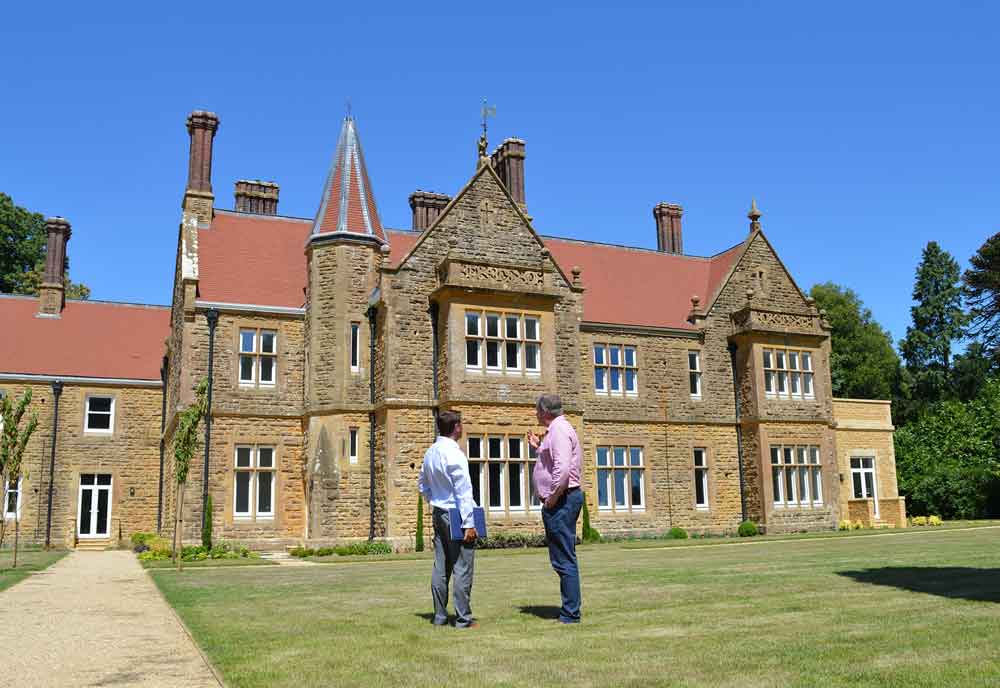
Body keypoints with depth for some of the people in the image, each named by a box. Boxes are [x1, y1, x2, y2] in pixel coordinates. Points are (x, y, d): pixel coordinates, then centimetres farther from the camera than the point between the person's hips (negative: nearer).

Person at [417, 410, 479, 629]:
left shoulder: (430, 453, 9)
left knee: (441, 566, 11)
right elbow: (463, 491, -16)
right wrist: (469, 524, -16)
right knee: (462, 567, -3)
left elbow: (423, 486, 19)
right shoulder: (454, 454, -16)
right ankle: (463, 618, 0)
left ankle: (439, 615, 17)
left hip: (439, 513, 8)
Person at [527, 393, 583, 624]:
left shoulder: (559, 430, -14)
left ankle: (570, 614, -3)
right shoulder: (559, 428, 19)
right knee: (564, 559, 15)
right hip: (562, 500, 11)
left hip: (561, 500, -11)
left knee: (564, 560, -7)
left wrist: (552, 497, -18)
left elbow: (563, 469, -25)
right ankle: (570, 610, 21)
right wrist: (539, 448, 24)